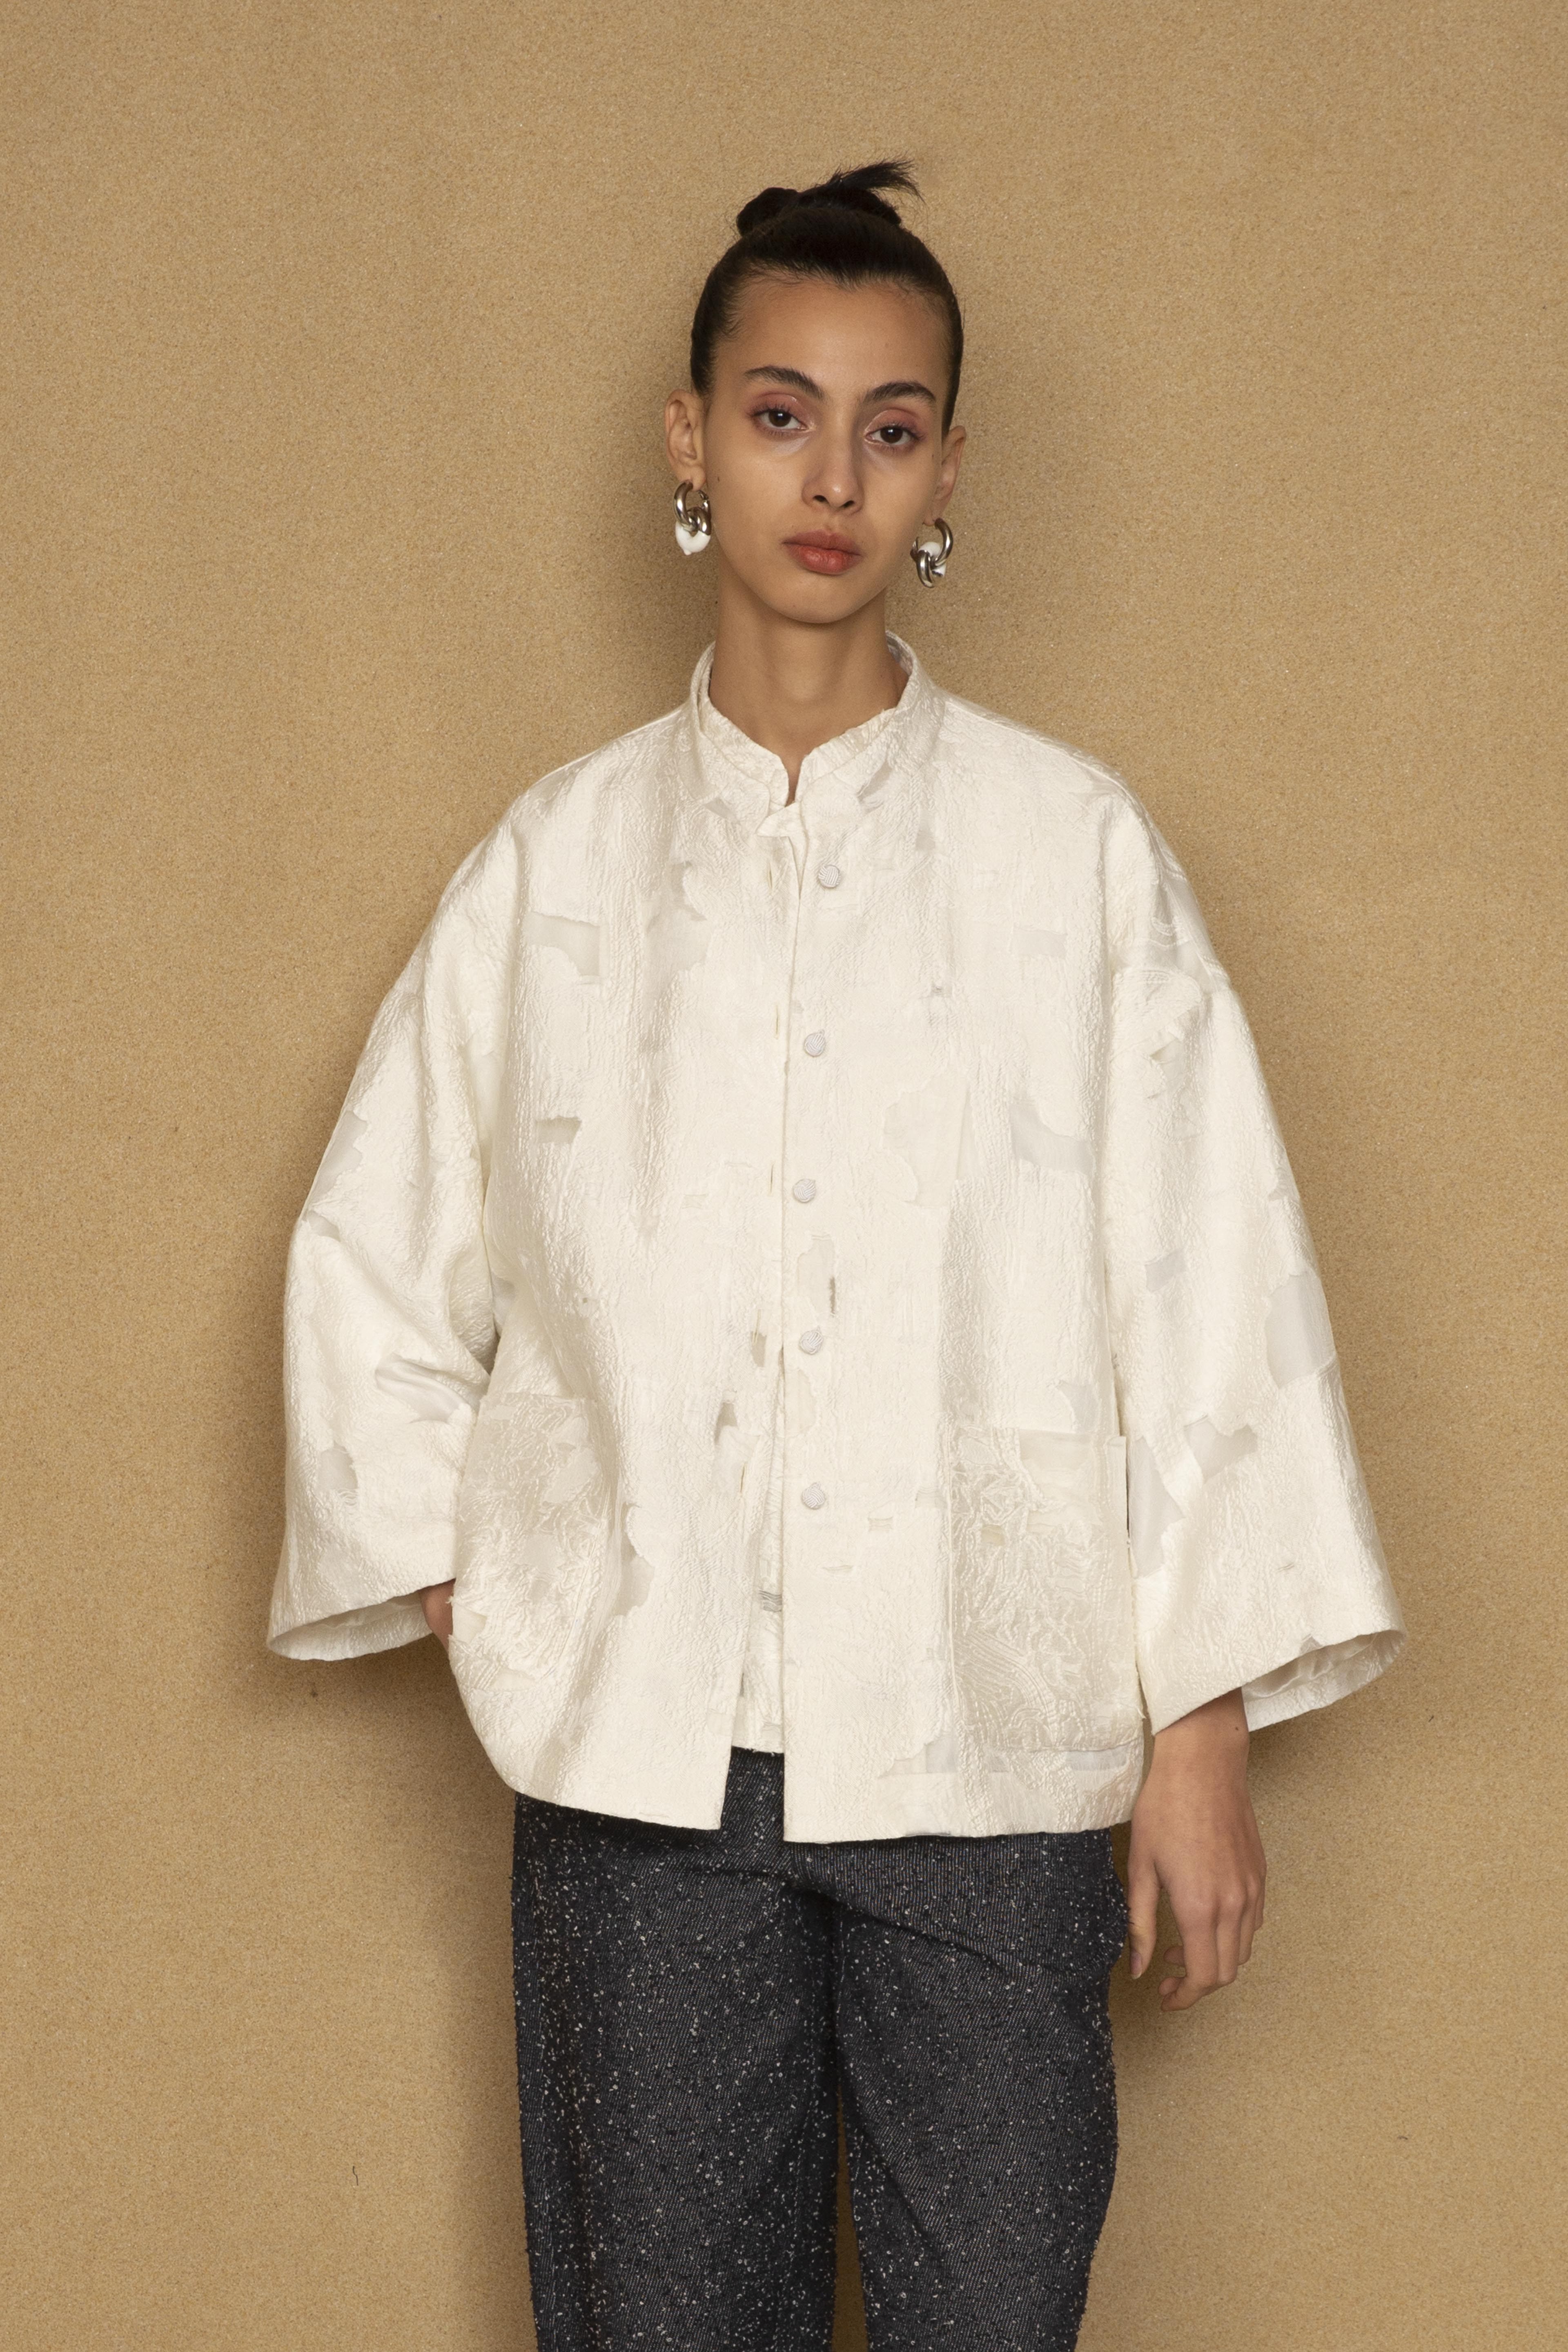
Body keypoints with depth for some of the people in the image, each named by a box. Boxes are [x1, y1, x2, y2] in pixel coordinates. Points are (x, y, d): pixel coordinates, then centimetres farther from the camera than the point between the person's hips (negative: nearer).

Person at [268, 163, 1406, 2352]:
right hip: (640, 1737, 1)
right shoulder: (560, 856, 7)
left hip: (990, 1736, -1)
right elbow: (375, 1260, 13)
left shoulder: (1074, 845, 1)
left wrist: (1203, 1726, -4)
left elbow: (1208, 1284, -1)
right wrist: (468, 1590, 5)